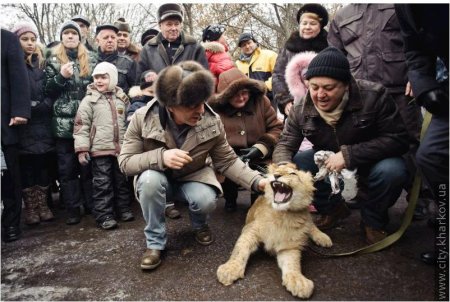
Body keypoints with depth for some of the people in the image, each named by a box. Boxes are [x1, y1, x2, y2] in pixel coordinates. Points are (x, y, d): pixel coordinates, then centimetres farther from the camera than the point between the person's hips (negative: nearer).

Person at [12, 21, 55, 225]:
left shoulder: (42, 63, 13)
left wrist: (43, 105, -6)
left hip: (43, 123, 2)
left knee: (44, 162, 3)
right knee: (26, 164, 1)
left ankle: (42, 204, 14)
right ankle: (30, 207, 11)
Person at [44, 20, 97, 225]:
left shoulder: (90, 60, 11)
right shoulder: (53, 60, 10)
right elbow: (48, 91, 4)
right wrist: (61, 76, -12)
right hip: (64, 123, 0)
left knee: (89, 164, 4)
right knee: (67, 167, 3)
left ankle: (92, 205, 15)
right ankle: (73, 209, 12)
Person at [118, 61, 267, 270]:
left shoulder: (212, 121, -19)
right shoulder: (143, 118, -24)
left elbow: (227, 161, -11)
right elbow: (125, 162, -20)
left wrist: (257, 181, -24)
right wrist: (160, 157, -38)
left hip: (194, 177, 1)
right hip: (157, 178, 0)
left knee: (206, 200, -30)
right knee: (150, 179, -35)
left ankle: (200, 226, 10)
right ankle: (155, 243, -11)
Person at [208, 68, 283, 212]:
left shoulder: (261, 101, 2)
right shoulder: (213, 108, -9)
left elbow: (277, 128, 3)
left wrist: (260, 147, -12)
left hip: (259, 158, 2)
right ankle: (230, 198, 9)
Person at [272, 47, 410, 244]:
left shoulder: (373, 96, -23)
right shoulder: (301, 110, -14)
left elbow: (398, 139, -22)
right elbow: (285, 145, -11)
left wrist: (349, 154, -33)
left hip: (370, 163, -3)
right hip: (328, 162, 3)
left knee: (391, 170, -35)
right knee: (293, 164, -20)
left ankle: (373, 221, -3)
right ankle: (333, 208, 5)